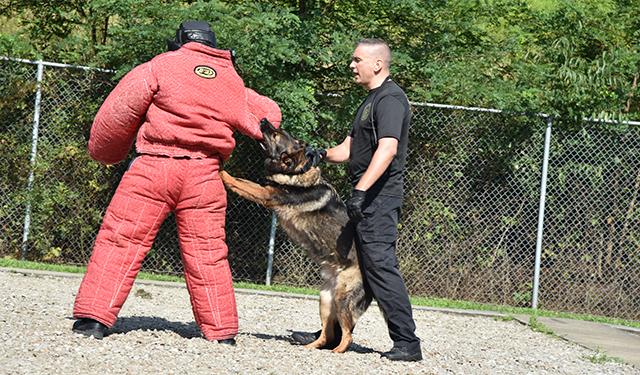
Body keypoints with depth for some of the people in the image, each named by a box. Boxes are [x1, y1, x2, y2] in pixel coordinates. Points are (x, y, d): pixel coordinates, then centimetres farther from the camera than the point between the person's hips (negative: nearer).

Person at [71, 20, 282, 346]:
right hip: (205, 173, 4)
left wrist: (104, 153, 13)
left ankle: (94, 317, -7)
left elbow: (120, 109, 0)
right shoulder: (233, 81, 15)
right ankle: (222, 332, 14)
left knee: (120, 239, -1)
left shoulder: (162, 65, 2)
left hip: (155, 165, -4)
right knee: (207, 252, 10)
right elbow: (268, 115, 26)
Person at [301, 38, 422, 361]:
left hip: (379, 198, -11)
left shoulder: (390, 99, -12)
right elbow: (350, 147, 23)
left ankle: (407, 342, -13)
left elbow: (387, 149, -25)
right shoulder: (371, 100, 21)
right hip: (366, 197, 11)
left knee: (380, 266, -13)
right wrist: (324, 154, 3)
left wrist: (361, 189, -32)